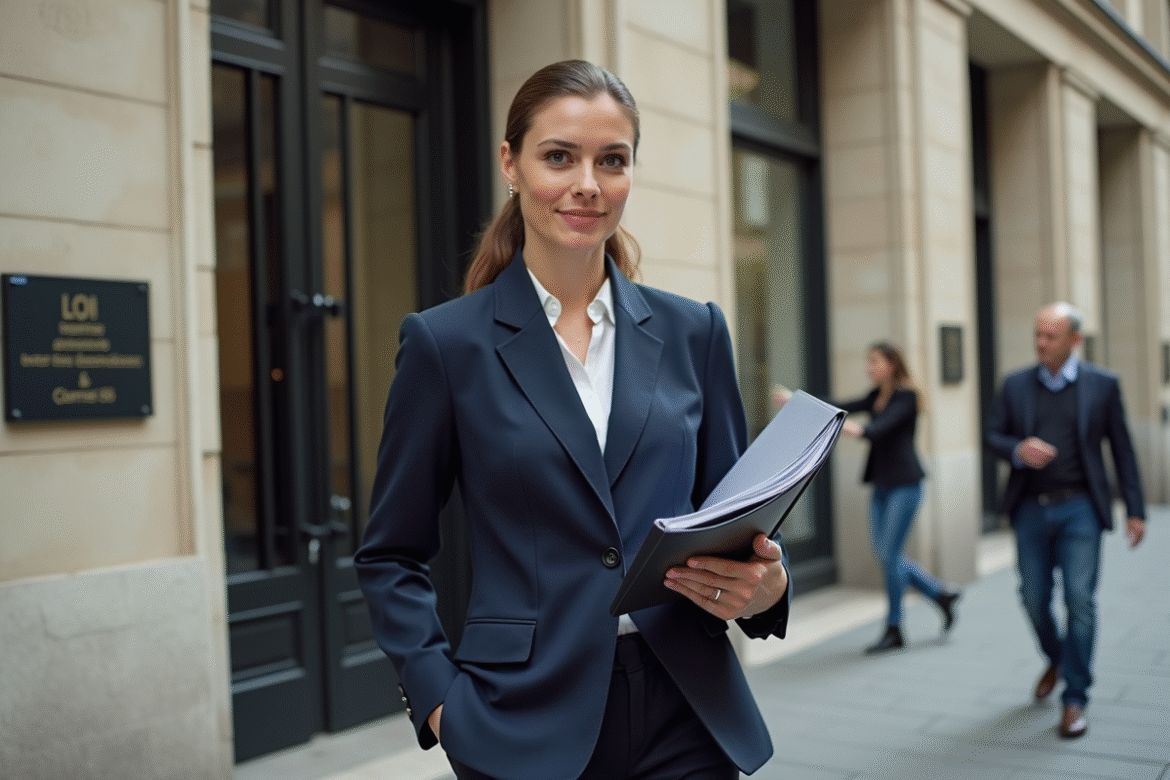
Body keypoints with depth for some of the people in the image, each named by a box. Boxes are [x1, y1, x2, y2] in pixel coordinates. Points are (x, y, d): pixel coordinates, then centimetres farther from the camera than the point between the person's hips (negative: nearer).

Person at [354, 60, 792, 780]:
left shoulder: (692, 333, 4)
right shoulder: (447, 342, -4)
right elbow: (390, 557, 2)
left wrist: (766, 584, -10)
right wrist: (441, 701, -9)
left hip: (687, 718, 3)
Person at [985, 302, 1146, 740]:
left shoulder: (1102, 385, 1)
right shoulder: (1015, 386, 5)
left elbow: (1121, 449, 3)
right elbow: (991, 436, 6)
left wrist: (1135, 510, 1)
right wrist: (1018, 450, -17)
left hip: (1080, 509, -2)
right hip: (1031, 508, 2)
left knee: (1080, 601, -7)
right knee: (1034, 599, 9)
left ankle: (1074, 699, 5)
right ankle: (1056, 659, 39)